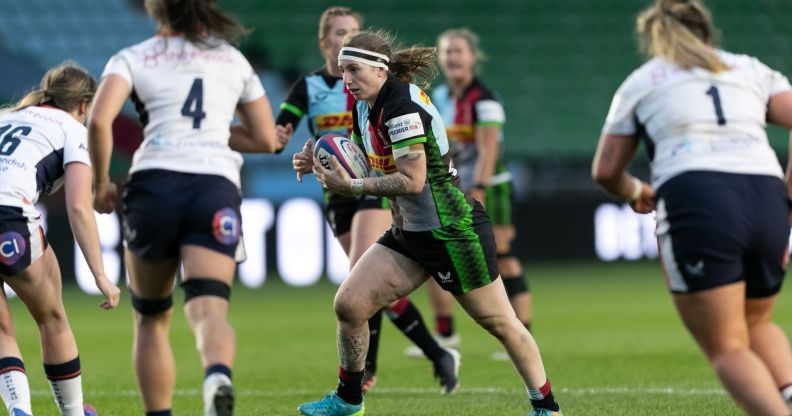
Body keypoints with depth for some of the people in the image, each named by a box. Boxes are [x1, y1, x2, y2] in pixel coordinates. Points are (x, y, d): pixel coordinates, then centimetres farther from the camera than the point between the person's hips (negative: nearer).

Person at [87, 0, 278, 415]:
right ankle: (218, 377, -48)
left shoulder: (132, 58, 11)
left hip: (154, 183, -1)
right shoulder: (234, 60, 21)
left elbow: (99, 121, -6)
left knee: (151, 318, 17)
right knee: (209, 310, -15)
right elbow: (266, 139, 23)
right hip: (217, 187, 1)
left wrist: (100, 183, 6)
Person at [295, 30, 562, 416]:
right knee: (348, 304, -1)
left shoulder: (401, 105, -22)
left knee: (501, 324, 3)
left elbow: (413, 180, -26)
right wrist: (325, 166, 0)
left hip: (453, 231, -9)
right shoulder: (363, 107, 4)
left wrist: (352, 186, -25)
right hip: (409, 232, 9)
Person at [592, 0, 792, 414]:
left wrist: (634, 192, 42)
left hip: (694, 198, -3)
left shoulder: (640, 82, 21)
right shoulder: (752, 70, 26)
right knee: (756, 325, 26)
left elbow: (605, 171, 21)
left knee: (728, 349, -1)